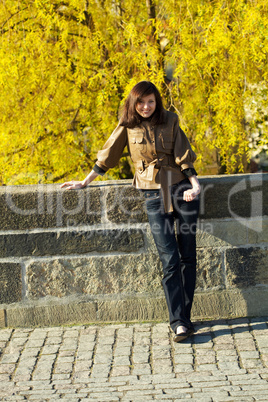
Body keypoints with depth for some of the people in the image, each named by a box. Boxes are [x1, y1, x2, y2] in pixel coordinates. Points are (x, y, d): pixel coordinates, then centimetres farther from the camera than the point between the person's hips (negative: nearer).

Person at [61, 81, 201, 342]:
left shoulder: (169, 121, 4)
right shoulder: (127, 126, 3)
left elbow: (184, 157, 3)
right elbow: (107, 156, 11)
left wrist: (195, 185, -10)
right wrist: (85, 182, 15)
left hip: (182, 189, 1)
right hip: (154, 195, -1)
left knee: (188, 256, 1)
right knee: (169, 259, -10)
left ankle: (184, 318, 10)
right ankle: (178, 323, -10)